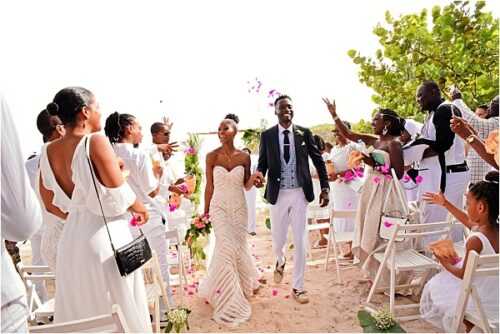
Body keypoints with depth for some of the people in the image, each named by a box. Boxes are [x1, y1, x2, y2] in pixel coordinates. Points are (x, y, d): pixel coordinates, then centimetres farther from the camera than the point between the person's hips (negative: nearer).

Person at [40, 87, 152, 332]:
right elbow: (120, 195, -17)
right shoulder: (96, 142, -15)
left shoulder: (49, 152, 5)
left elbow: (50, 204, 12)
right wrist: (141, 210, 2)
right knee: (119, 307, 10)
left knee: (79, 309, 20)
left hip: (72, 237, 7)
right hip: (106, 234, -6)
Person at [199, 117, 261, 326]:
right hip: (219, 206, -1)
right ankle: (228, 297, 11)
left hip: (239, 207, 2)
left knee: (239, 245, 8)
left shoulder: (244, 157, -2)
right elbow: (209, 186, -1)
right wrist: (205, 211, 1)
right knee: (226, 247, -8)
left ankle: (244, 281, 41)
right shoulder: (212, 156, -5)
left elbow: (247, 186, 4)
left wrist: (254, 178, -17)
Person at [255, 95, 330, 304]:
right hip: (278, 194, 1)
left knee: (300, 241, 3)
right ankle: (280, 261, 49)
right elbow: (262, 162, 4)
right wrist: (259, 174, -19)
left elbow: (318, 161, 5)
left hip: (300, 193, 0)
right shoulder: (267, 135, 1)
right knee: (278, 238, 13)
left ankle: (297, 287, 19)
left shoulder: (304, 133, 1)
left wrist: (325, 188, 0)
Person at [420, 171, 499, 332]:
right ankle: (472, 322, 23)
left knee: (435, 287, 14)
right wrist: (445, 204, 19)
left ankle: (470, 324, 16)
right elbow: (468, 221, 12)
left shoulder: (475, 240, -31)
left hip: (479, 299, -7)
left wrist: (446, 264, -2)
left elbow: (464, 275, -19)